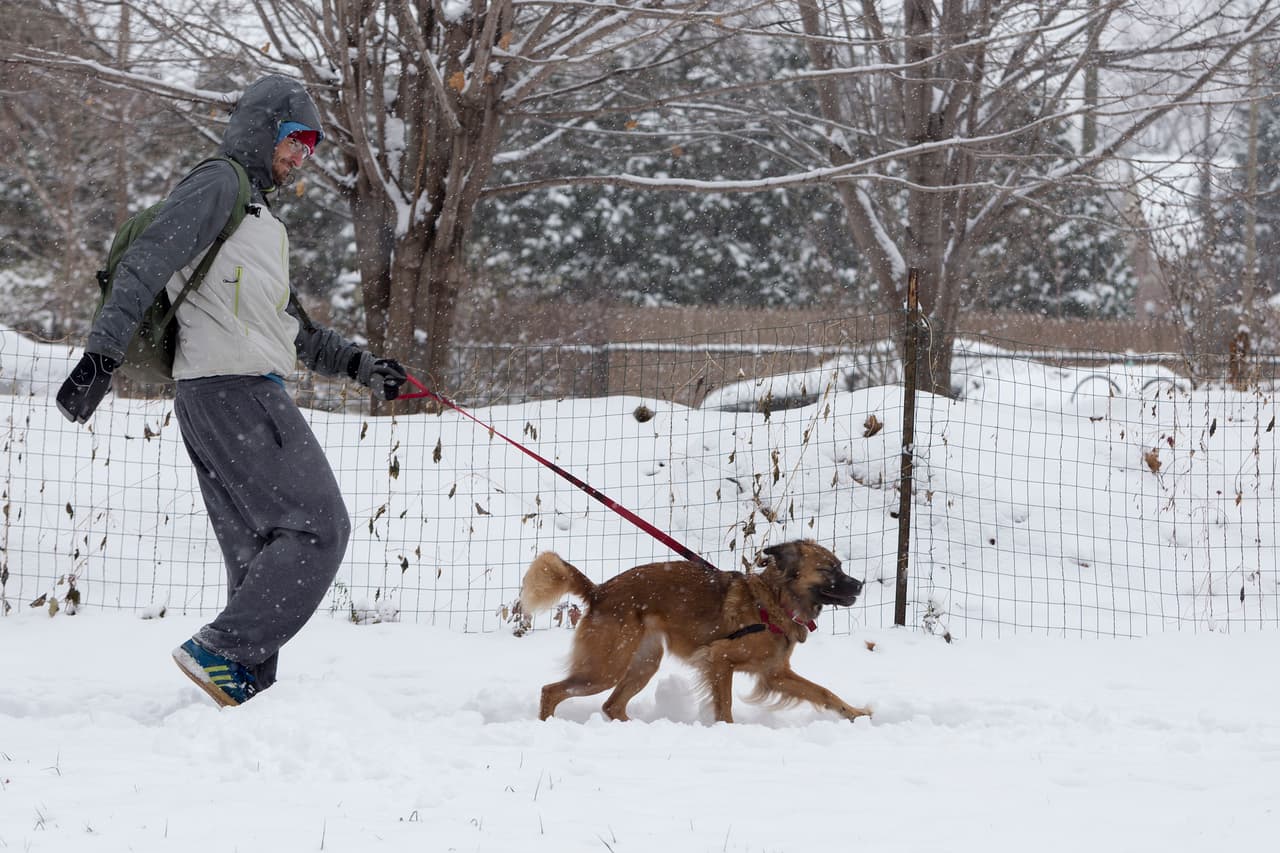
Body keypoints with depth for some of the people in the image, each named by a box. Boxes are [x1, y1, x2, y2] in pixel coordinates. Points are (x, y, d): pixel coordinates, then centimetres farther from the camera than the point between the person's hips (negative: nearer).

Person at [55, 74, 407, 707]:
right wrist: (102, 353, -24)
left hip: (231, 394, 10)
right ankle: (221, 651, -16)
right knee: (318, 527, -12)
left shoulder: (259, 216, 28)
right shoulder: (220, 184, -2)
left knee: (260, 553, 7)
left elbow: (290, 328, 35)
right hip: (235, 388, -10)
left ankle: (249, 686, 4)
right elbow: (145, 264, -14)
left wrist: (359, 365, 27)